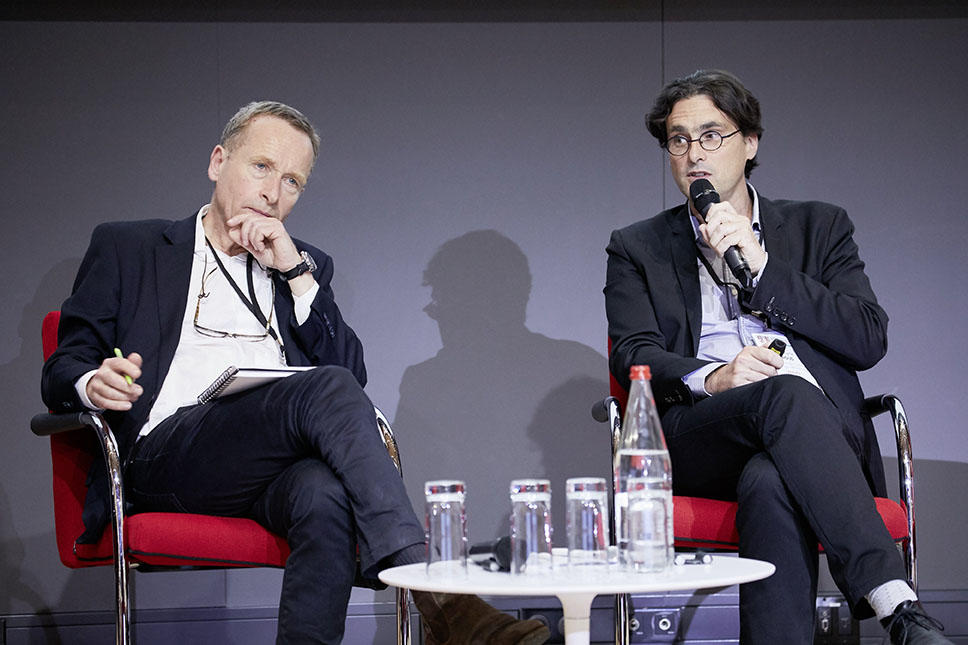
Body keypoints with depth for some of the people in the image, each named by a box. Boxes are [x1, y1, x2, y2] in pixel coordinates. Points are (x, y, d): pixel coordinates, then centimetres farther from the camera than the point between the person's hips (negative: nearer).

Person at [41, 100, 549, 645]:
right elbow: (63, 367, 14)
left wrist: (298, 273, 5)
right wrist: (93, 384, -12)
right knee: (328, 389, -31)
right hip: (168, 453, -3)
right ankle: (435, 597, -42)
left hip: (278, 469, 3)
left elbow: (355, 372, 14)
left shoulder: (305, 266, 28)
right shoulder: (127, 248, 20)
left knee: (326, 496, -37)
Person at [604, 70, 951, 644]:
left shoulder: (819, 227, 21)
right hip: (695, 442, -1)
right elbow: (633, 355, 5)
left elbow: (871, 341, 6)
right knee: (785, 393, -37)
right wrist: (711, 378, -17)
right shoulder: (638, 249, 22)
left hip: (822, 434, 1)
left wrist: (760, 268, -2)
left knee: (770, 484, -39)